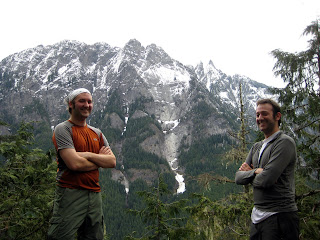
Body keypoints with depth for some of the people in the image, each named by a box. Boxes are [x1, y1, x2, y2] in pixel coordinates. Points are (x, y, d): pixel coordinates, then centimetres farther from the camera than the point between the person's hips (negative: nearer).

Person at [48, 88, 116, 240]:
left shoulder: (97, 133, 16)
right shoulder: (63, 129, -4)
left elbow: (112, 162, 6)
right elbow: (74, 163, -17)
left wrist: (88, 155, -9)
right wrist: (100, 159, -1)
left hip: (95, 194, 7)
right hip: (70, 193, -6)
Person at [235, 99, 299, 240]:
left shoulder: (285, 142, -11)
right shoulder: (256, 147, 14)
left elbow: (266, 179, -21)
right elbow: (238, 178, 8)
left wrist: (249, 173, -2)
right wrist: (255, 171, -10)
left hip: (279, 216, -7)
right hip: (257, 216, 8)